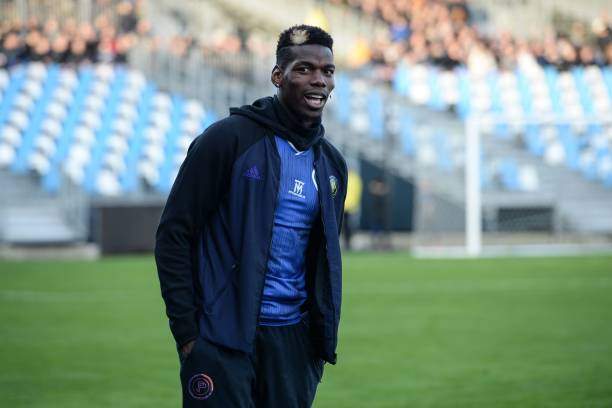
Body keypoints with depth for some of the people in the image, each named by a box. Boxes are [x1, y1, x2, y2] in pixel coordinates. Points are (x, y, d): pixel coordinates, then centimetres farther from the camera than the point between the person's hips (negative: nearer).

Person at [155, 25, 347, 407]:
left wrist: (324, 338, 13)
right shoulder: (228, 139, -6)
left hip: (293, 339, 5)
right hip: (223, 337, -5)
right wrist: (186, 330, -11)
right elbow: (174, 235, -7)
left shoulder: (332, 163, 12)